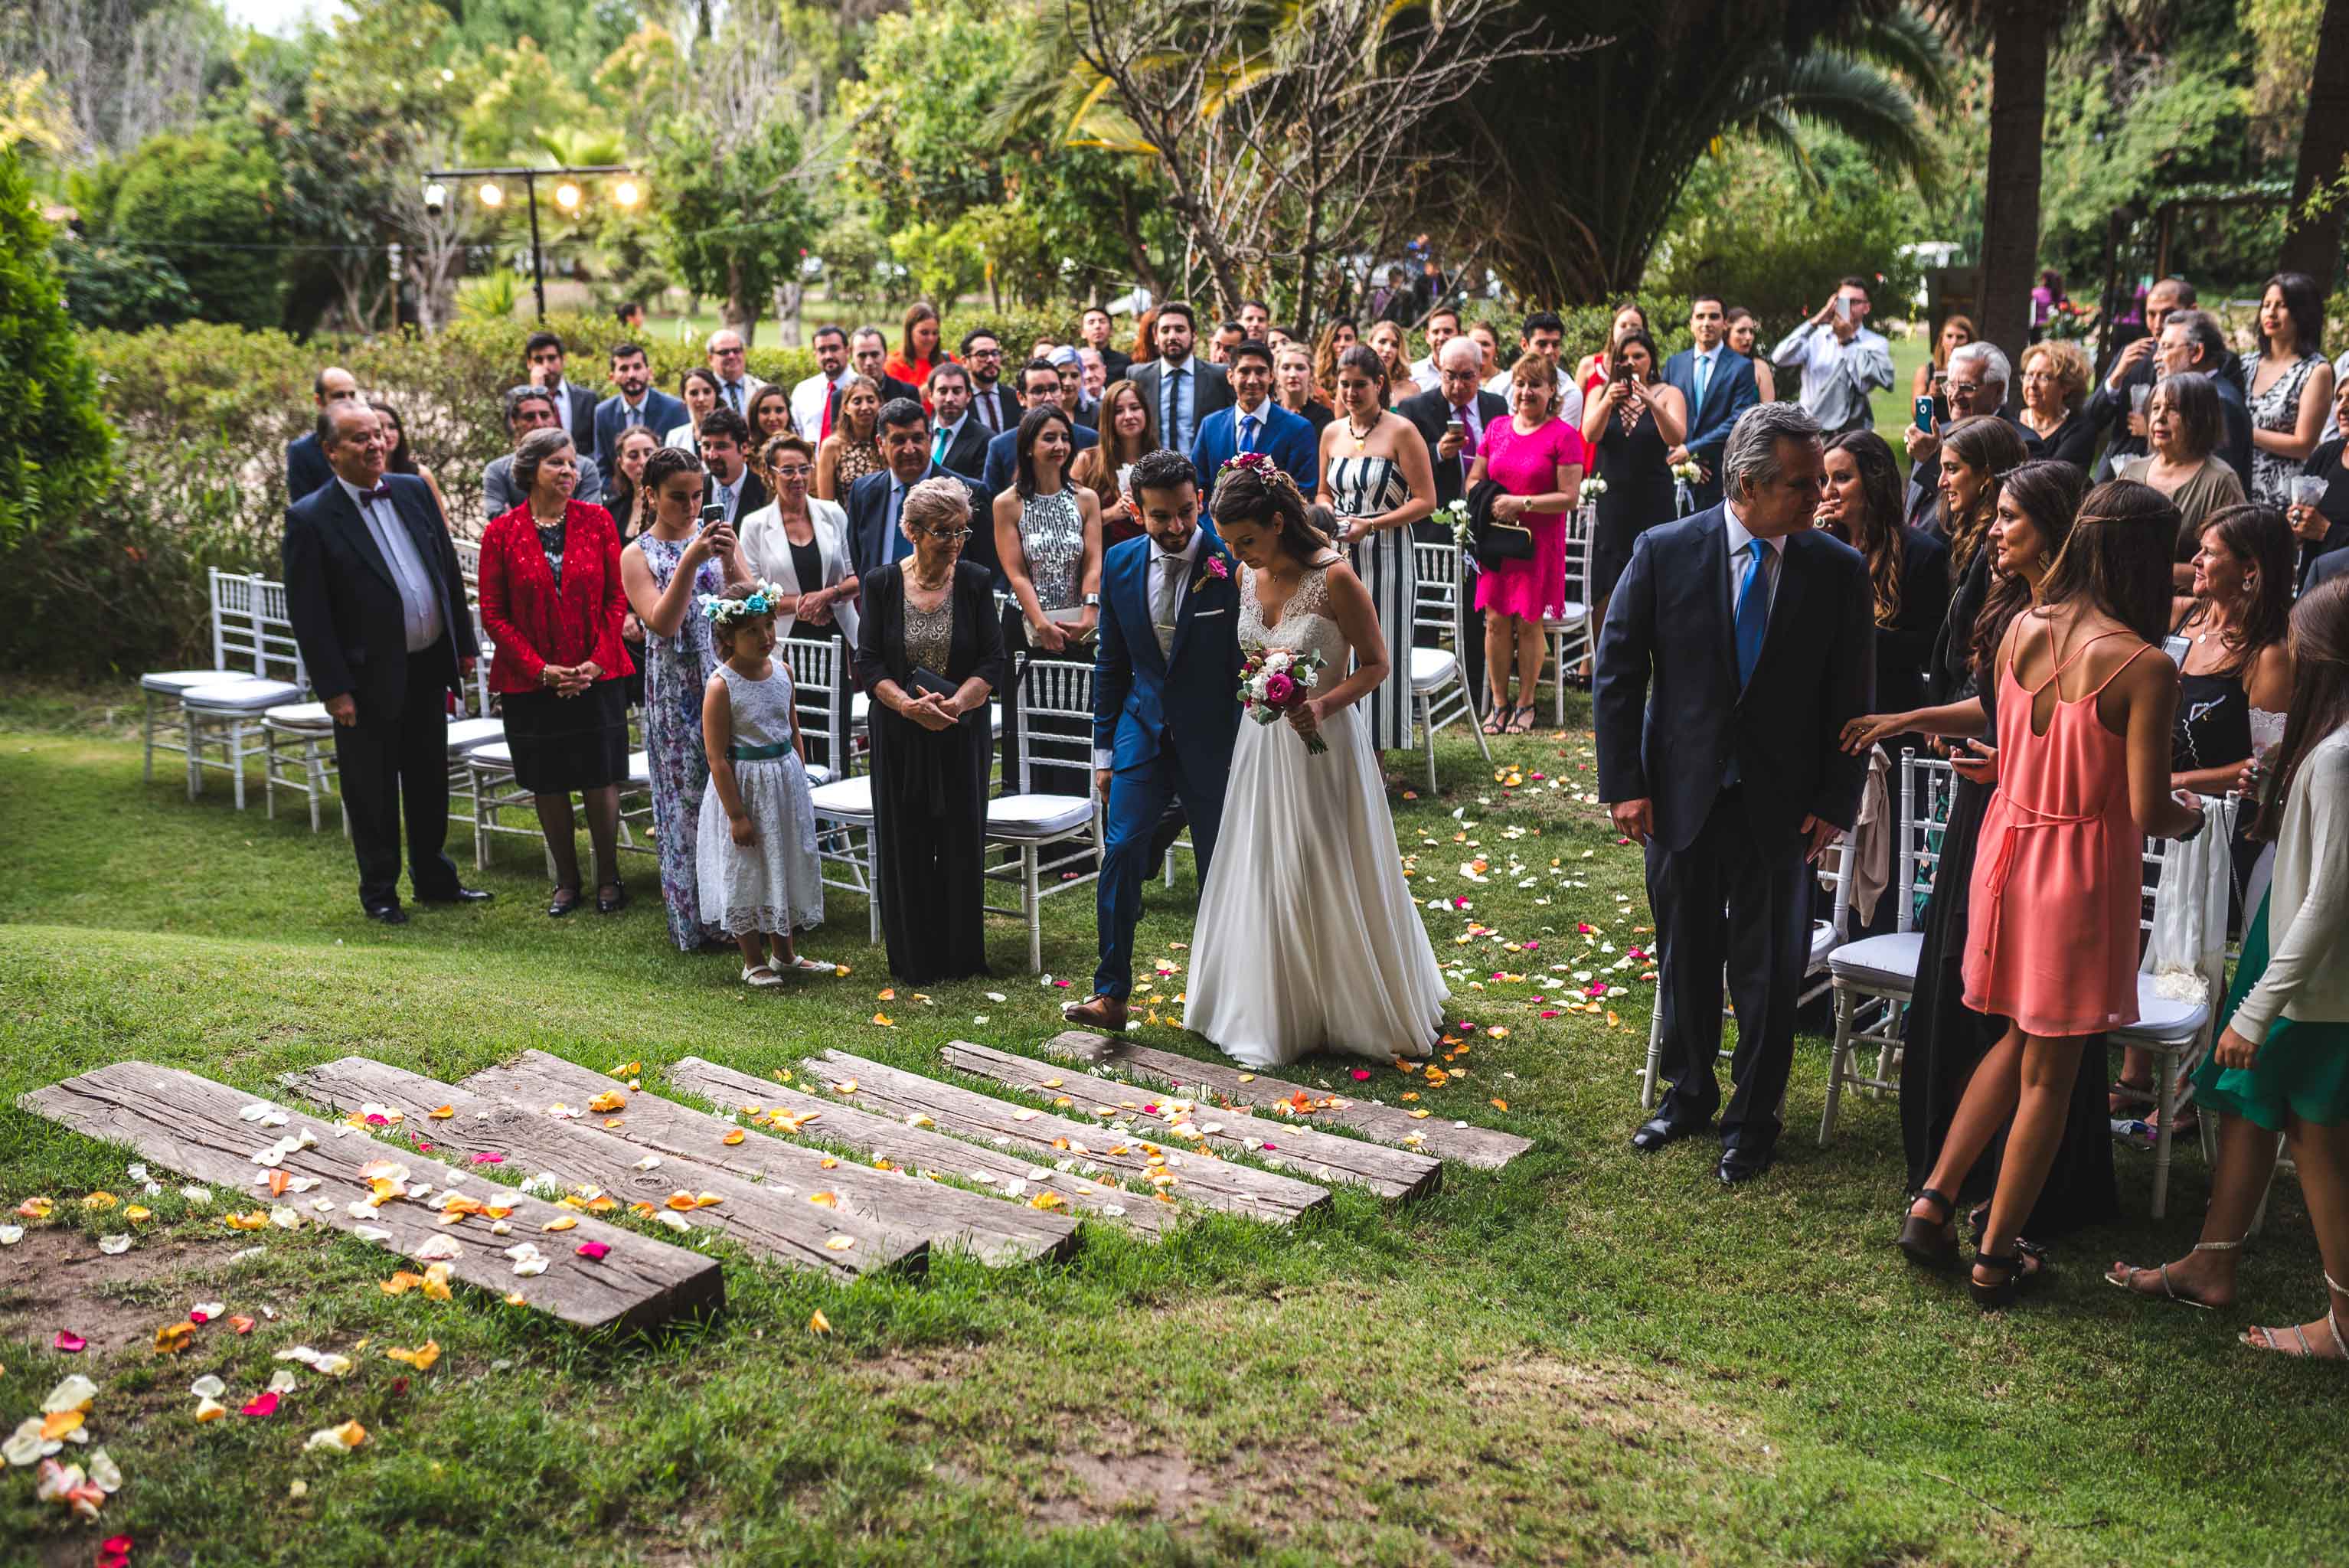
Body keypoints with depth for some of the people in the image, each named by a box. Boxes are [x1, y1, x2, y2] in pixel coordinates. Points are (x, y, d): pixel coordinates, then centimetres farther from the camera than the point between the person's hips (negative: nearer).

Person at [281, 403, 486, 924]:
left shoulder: (414, 491, 4)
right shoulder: (309, 519, -12)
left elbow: (449, 572, 11)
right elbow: (307, 616, -12)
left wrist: (464, 644, 9)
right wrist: (334, 690, -15)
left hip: (429, 667, 5)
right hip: (370, 680, -5)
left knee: (430, 783, 17)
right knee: (372, 793, 8)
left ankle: (434, 878, 32)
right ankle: (379, 892, 23)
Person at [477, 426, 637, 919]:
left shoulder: (596, 521, 1)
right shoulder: (501, 532, -2)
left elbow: (618, 597, 1)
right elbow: (493, 614, -2)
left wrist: (597, 661, -9)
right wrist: (540, 669, -10)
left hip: (595, 675, 0)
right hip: (530, 683, 0)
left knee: (600, 779, 2)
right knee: (548, 785, 8)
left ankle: (608, 878, 17)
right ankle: (566, 880, 22)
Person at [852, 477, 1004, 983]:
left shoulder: (975, 582, -1)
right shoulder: (882, 583, -2)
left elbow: (993, 661, -4)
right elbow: (869, 662, -4)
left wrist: (954, 704, -20)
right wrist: (908, 704, -20)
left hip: (962, 734, 0)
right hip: (899, 737, 0)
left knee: (961, 842, 3)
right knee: (905, 844, 4)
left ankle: (962, 956, 16)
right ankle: (913, 959, 16)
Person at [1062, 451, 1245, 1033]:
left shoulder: (1233, 561, -14)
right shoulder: (1121, 564, 0)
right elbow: (1111, 663, 9)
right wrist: (1104, 748, 9)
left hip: (1214, 739, -3)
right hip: (1143, 733, 3)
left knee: (1221, 870, 9)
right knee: (1121, 852, -8)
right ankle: (1110, 994, -1)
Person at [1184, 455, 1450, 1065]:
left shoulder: (1334, 578, -19)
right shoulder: (1248, 576, 0)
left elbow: (1375, 664, -12)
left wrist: (1324, 704, -26)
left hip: (1322, 743, -6)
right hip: (1264, 742, 6)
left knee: (1334, 879, 5)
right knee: (1266, 877, 11)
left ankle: (1366, 1012, 24)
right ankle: (1279, 1011, 27)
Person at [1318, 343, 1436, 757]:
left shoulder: (1402, 432, -7)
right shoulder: (1332, 433, 10)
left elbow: (1426, 501, -9)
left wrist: (1371, 524, -18)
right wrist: (1326, 511, -2)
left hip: (1386, 555, -5)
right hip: (1340, 553, 5)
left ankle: (1375, 753, 9)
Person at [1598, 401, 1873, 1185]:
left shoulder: (1838, 570, -6)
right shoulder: (1664, 552, -9)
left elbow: (1850, 697, -1)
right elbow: (1617, 672, -4)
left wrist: (1835, 801, -5)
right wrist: (1624, 785, -7)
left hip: (1781, 804, 0)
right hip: (1681, 792, 0)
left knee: (1769, 967, 8)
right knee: (1686, 955, 16)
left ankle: (1752, 1120, 25)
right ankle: (1689, 1094, 37)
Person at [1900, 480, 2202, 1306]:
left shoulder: (2022, 629, -2)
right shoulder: (2145, 668, -19)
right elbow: (2148, 811, -18)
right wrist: (2190, 817, 4)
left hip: (2009, 850, 6)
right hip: (2085, 871, -6)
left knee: (2022, 1041, 24)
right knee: (2049, 1073, 8)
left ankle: (1932, 1203, 18)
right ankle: (1995, 1259, 18)